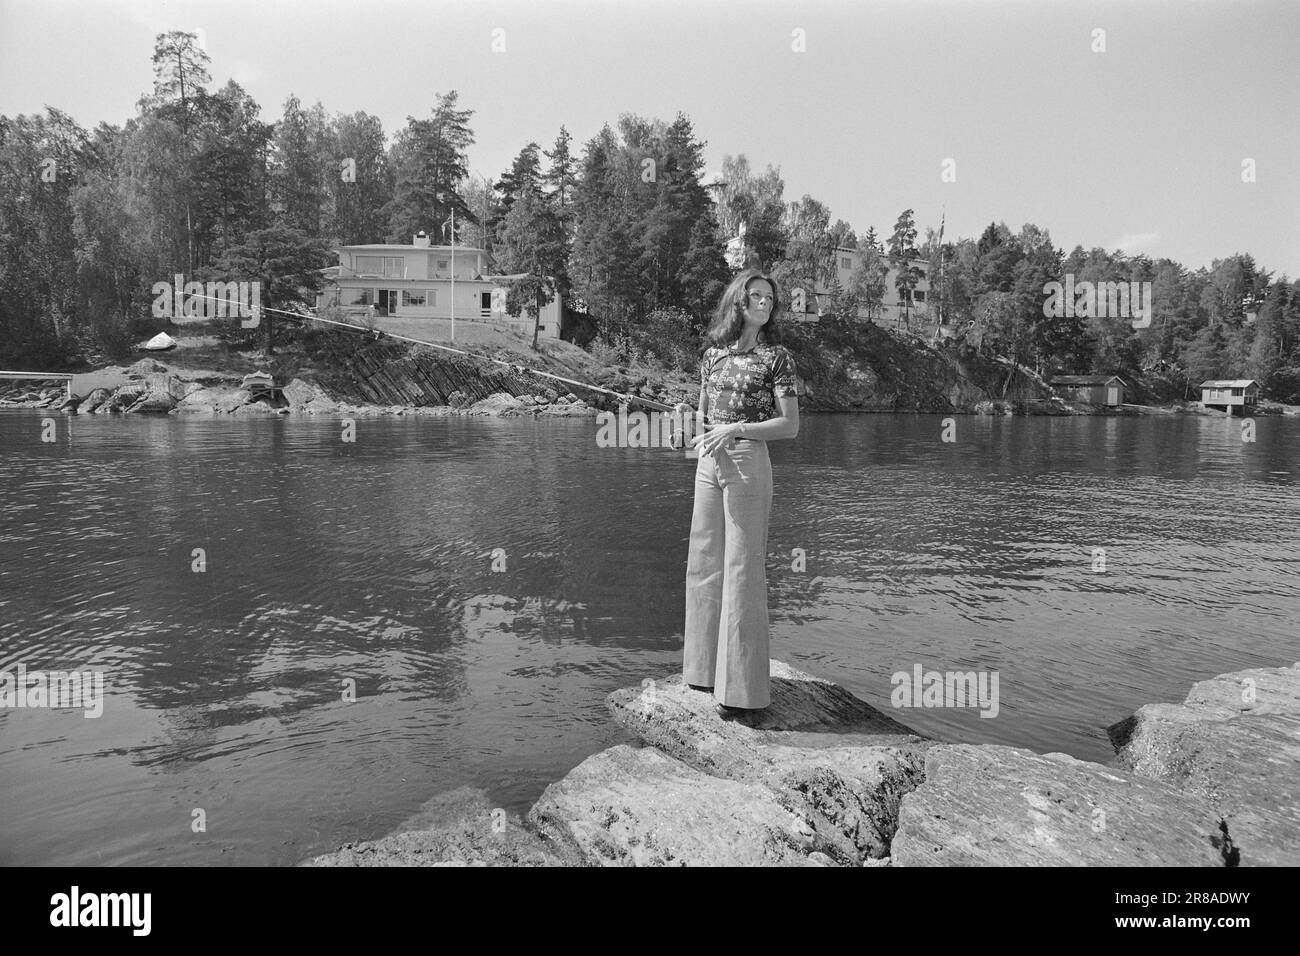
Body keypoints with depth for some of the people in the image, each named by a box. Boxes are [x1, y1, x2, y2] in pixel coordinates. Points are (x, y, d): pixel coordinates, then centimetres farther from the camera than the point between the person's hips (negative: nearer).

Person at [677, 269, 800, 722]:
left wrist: (734, 429, -16)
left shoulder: (776, 356, -2)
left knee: (742, 570, -4)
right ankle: (709, 668, 25)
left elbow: (790, 425, -7)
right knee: (704, 565, 11)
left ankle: (744, 689, 4)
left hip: (748, 463, -6)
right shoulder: (713, 352, 12)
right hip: (708, 463, 6)